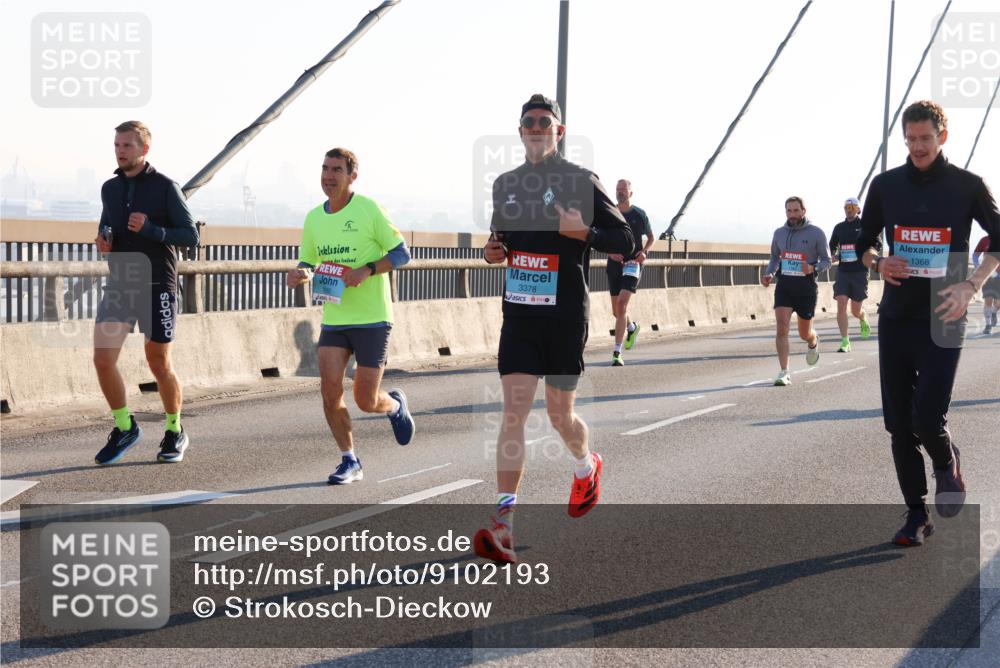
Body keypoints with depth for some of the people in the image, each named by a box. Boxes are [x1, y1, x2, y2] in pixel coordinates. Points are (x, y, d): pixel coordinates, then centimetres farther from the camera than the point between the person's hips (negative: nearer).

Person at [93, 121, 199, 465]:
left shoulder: (165, 187, -6)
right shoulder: (110, 188, 9)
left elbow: (191, 236, -8)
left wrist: (150, 229, -22)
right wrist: (103, 240, 1)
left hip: (156, 286, -4)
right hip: (118, 284, 4)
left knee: (159, 365, 4)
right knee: (103, 359, -9)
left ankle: (175, 432, 24)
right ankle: (124, 427, 10)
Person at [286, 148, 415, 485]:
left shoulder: (368, 209, -9)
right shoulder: (314, 218, 7)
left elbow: (401, 253, -6)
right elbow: (307, 265, 15)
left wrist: (367, 270, -22)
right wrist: (299, 276, -9)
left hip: (372, 319, -4)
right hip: (333, 319, 4)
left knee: (365, 401, -3)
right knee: (330, 390, -10)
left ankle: (395, 405, 34)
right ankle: (349, 461, 7)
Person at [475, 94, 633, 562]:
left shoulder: (579, 181, -4)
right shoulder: (505, 185, 11)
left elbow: (625, 242, -4)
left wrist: (584, 231, -22)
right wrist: (495, 250, 4)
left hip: (565, 317, -3)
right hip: (518, 314, 3)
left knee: (559, 415, 9)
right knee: (513, 413, -8)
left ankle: (586, 468, 44)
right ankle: (504, 527, -13)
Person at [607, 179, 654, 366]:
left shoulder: (639, 215, 1)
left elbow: (651, 238, 13)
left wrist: (644, 251, -7)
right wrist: (610, 252, -12)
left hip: (632, 264, -3)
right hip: (614, 264, 4)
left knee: (622, 304, -19)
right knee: (616, 310, 11)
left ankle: (617, 353, -20)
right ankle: (632, 327, 48)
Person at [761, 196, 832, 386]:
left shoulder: (816, 233, -4)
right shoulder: (779, 233, 7)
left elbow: (826, 260, 0)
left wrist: (813, 268, -20)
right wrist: (768, 274, 2)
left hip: (806, 287, -2)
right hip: (784, 285, 2)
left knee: (804, 333, 11)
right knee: (781, 328, -16)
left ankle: (813, 342, 49)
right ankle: (784, 372, -14)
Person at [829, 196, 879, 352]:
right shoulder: (839, 227, 9)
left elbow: (878, 246, 4)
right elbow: (832, 245, 25)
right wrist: (834, 255, 3)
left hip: (860, 272, -2)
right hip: (843, 272, 3)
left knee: (856, 311, 3)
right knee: (841, 304, -13)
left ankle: (864, 321, 41)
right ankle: (845, 342, -11)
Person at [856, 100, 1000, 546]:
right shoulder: (886, 186, 5)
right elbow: (864, 243, 15)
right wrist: (878, 263, -7)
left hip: (942, 320, -3)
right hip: (895, 319, 3)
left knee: (928, 421, -14)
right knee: (899, 425, 3)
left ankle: (947, 463, 21)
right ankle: (917, 515, 16)